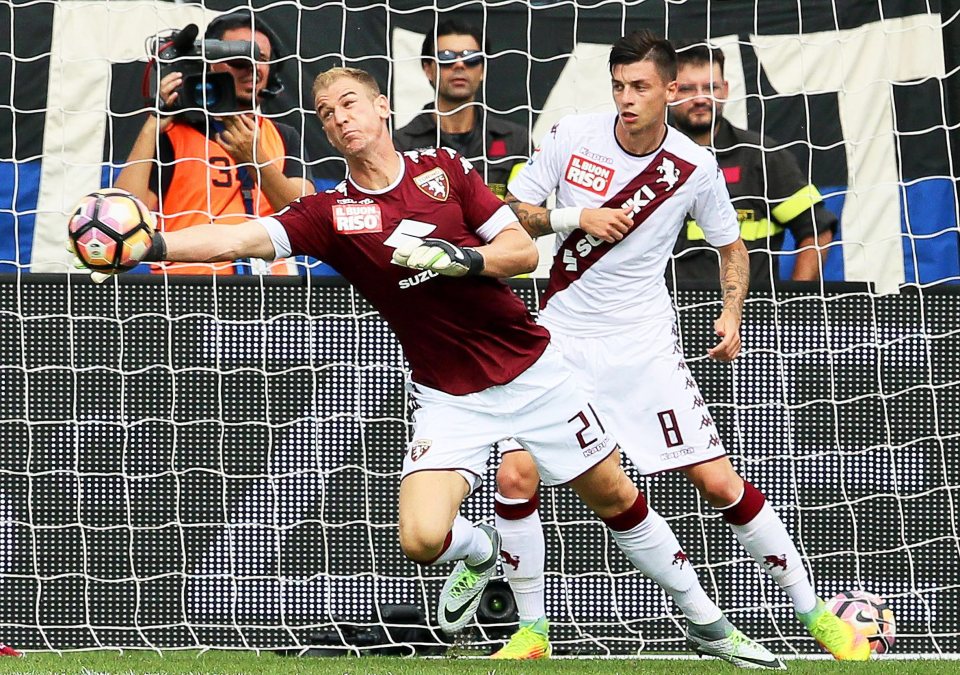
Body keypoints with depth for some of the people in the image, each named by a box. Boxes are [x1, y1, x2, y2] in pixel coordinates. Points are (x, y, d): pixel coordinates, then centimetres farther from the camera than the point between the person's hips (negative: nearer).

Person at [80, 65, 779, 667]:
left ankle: (704, 617, 27)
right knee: (424, 539, -18)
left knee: (615, 495, 7)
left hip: (531, 368, 0)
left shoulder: (445, 168, -2)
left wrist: (458, 257, -23)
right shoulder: (331, 213, -5)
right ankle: (480, 554, 19)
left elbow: (524, 250, -5)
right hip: (450, 397, 0)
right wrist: (151, 246, -35)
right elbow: (241, 237, -20)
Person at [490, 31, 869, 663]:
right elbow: (512, 213, 1)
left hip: (645, 343, -1)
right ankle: (532, 632, 2)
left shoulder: (694, 166, -6)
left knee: (719, 480, -6)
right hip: (562, 335, 1)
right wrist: (575, 217, -16)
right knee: (515, 476, -14)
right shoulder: (572, 136, -6)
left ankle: (815, 614, 7)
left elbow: (731, 246, 10)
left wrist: (732, 314, -6)